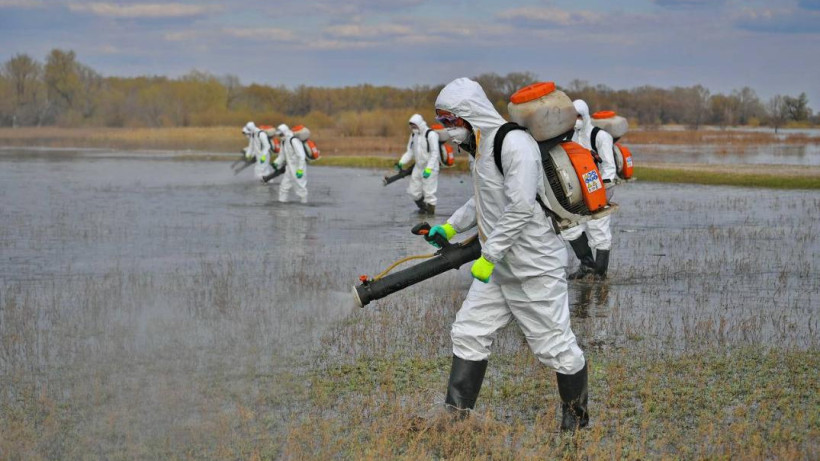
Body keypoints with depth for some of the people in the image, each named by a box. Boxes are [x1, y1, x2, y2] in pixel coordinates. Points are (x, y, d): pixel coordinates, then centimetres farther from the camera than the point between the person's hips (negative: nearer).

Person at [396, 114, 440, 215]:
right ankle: (423, 207, 31)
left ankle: (431, 210, 9)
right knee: (413, 190, 10)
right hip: (418, 167, 8)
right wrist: (401, 163, -3)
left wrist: (429, 168, -25)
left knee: (428, 191, -5)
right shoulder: (413, 135, 10)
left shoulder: (431, 134, -15)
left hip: (430, 168, -8)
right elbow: (410, 152, 12)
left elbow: (435, 153, -19)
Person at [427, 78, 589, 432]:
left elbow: (521, 207, -27)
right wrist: (452, 226, 21)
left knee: (554, 345, 0)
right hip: (498, 267, 10)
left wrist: (488, 255, -24)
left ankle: (576, 422, 17)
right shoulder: (482, 147, 12)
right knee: (468, 334, 7)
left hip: (534, 267, -10)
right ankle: (455, 414, 13)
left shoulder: (514, 143, -20)